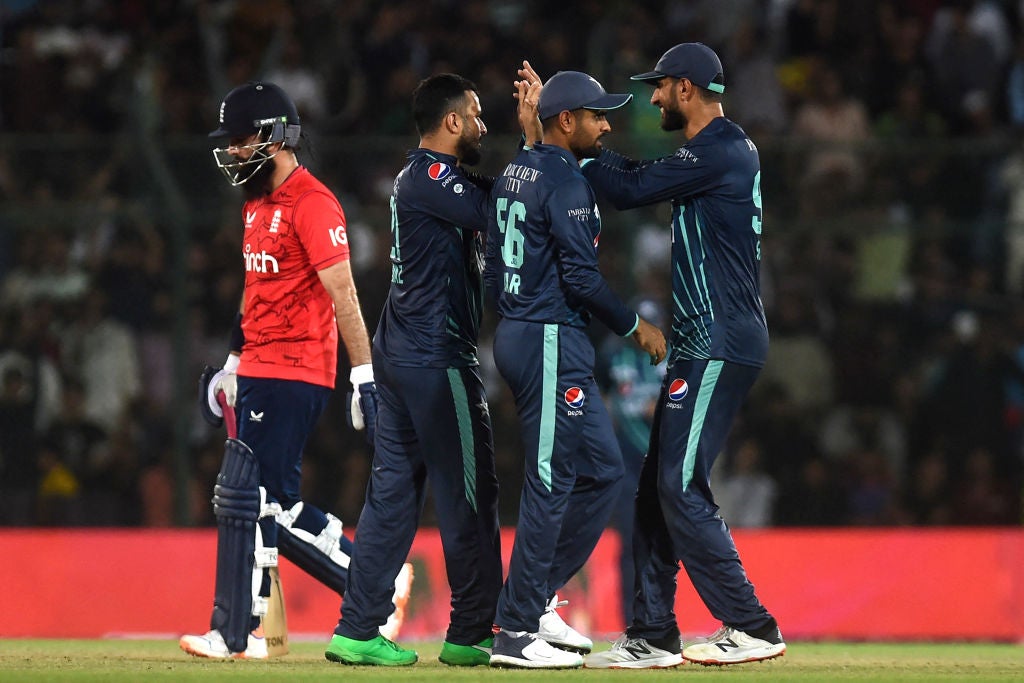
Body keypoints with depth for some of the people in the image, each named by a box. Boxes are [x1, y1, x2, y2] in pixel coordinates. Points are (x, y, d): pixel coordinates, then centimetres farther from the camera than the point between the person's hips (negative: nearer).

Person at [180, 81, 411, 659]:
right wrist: (232, 366, 25)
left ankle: (236, 634, -6)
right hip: (260, 372, 10)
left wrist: (364, 373, -19)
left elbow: (342, 295, -17)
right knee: (277, 503, 9)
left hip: (294, 375, -10)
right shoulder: (260, 205, 16)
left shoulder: (312, 204, -13)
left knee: (245, 496, -10)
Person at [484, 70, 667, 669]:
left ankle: (537, 600, 17)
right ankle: (517, 632, -5)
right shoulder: (566, 180, -14)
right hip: (553, 343, -10)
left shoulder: (514, 174, 15)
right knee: (551, 483, -7)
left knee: (603, 468, 15)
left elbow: (494, 265, 19)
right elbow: (581, 277, -18)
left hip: (517, 333, 10)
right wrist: (635, 325, -7)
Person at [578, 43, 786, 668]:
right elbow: (640, 179, 18)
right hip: (704, 344, 11)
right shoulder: (732, 150, 17)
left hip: (720, 345, -11)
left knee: (682, 488, -11)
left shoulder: (718, 154, -15)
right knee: (660, 487, 10)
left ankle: (752, 628, -8)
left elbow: (629, 189, -16)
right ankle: (653, 638, 13)